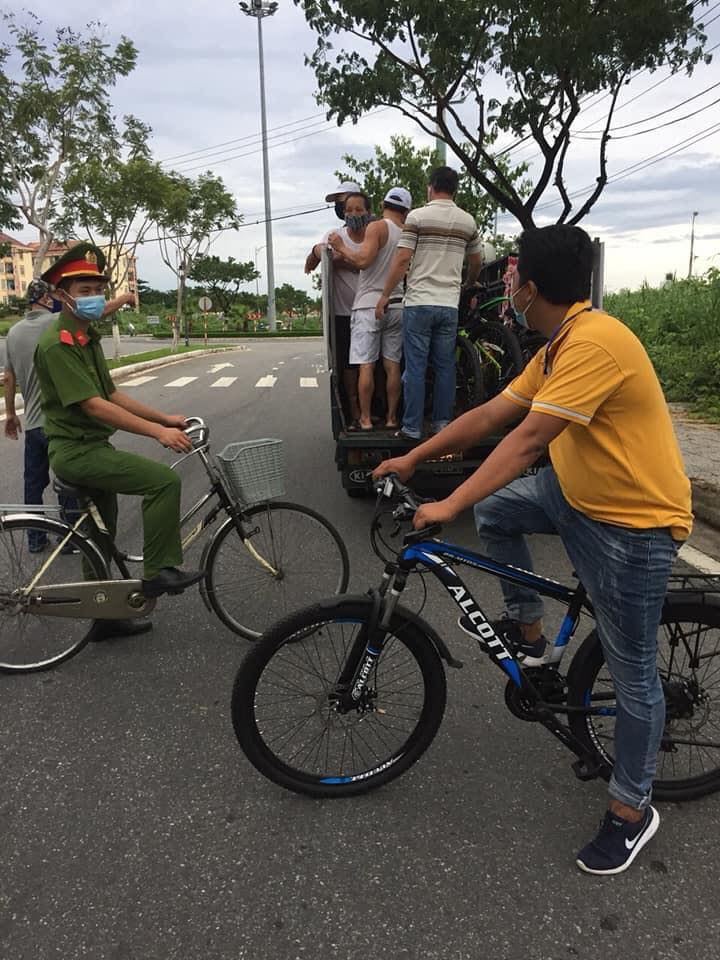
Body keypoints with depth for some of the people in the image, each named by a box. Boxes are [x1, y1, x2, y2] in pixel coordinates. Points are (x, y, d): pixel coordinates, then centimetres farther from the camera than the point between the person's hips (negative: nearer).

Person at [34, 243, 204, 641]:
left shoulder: (88, 338, 14)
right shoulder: (58, 343, -18)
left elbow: (111, 394, 14)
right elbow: (93, 405, -25)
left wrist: (165, 417, 6)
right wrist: (157, 431, -28)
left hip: (91, 448, 10)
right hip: (76, 450, -10)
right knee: (164, 480, -23)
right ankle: (158, 572, -13)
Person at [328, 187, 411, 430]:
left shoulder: (377, 227, -6)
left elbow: (363, 261, -19)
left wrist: (341, 248, -4)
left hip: (370, 304, -5)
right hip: (396, 305, 5)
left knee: (366, 365, -3)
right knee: (392, 365, 7)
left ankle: (365, 418, -1)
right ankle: (391, 417, 10)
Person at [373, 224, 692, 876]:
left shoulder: (595, 343, -25)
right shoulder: (558, 348, 6)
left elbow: (528, 439, -29)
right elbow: (491, 414, 8)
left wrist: (450, 506, -28)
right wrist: (413, 460, 9)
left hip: (635, 524, -9)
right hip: (578, 496, 9)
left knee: (631, 673, 3)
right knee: (493, 506, 2)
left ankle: (632, 809, 24)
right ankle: (528, 632, 18)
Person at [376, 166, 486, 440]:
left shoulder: (417, 217, -3)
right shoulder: (468, 221, 10)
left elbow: (402, 259, -8)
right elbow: (477, 262, 21)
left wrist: (385, 295, -2)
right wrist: (468, 286, 40)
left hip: (419, 302, -3)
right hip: (450, 304, 4)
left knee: (415, 366, -1)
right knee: (445, 366, 8)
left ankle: (412, 427, 1)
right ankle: (442, 423, 12)